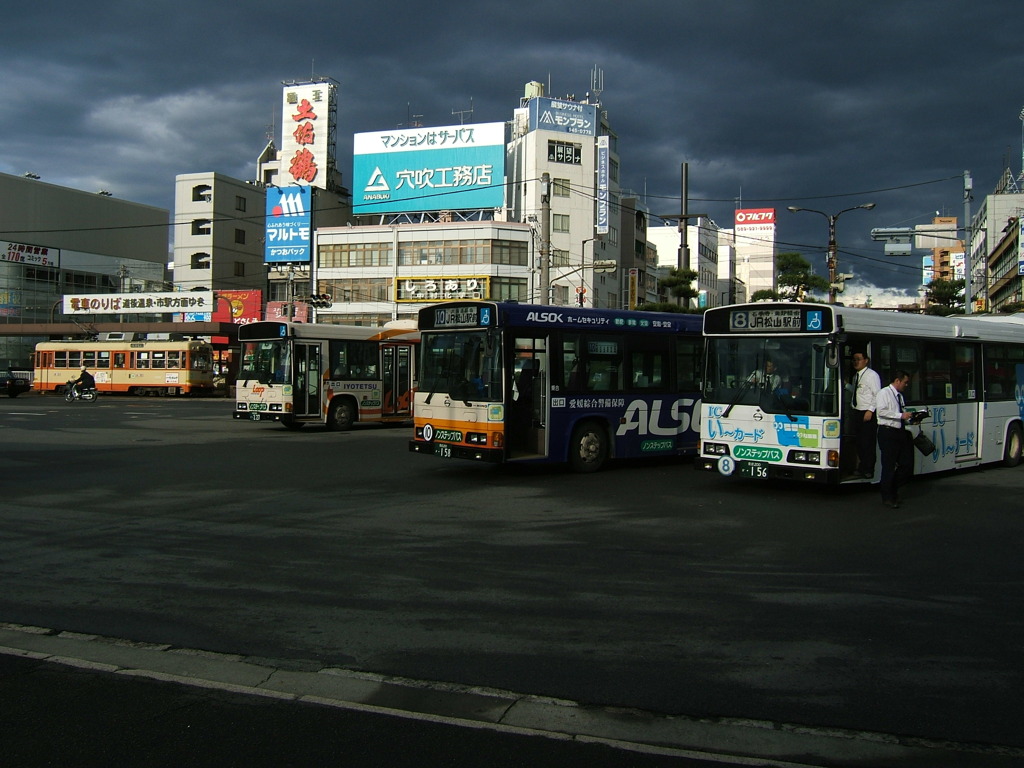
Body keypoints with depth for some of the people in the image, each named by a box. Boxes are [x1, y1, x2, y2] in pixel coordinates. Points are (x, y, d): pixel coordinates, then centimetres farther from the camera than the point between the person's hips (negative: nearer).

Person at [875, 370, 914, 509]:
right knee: (889, 466, -3)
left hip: (901, 433, 8)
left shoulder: (900, 396, 20)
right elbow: (881, 411, -17)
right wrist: (901, 415, -19)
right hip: (888, 433, -8)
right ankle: (888, 497, 7)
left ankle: (892, 488, 25)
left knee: (907, 465, 5)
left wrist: (910, 418, 8)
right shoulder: (884, 393, -4)